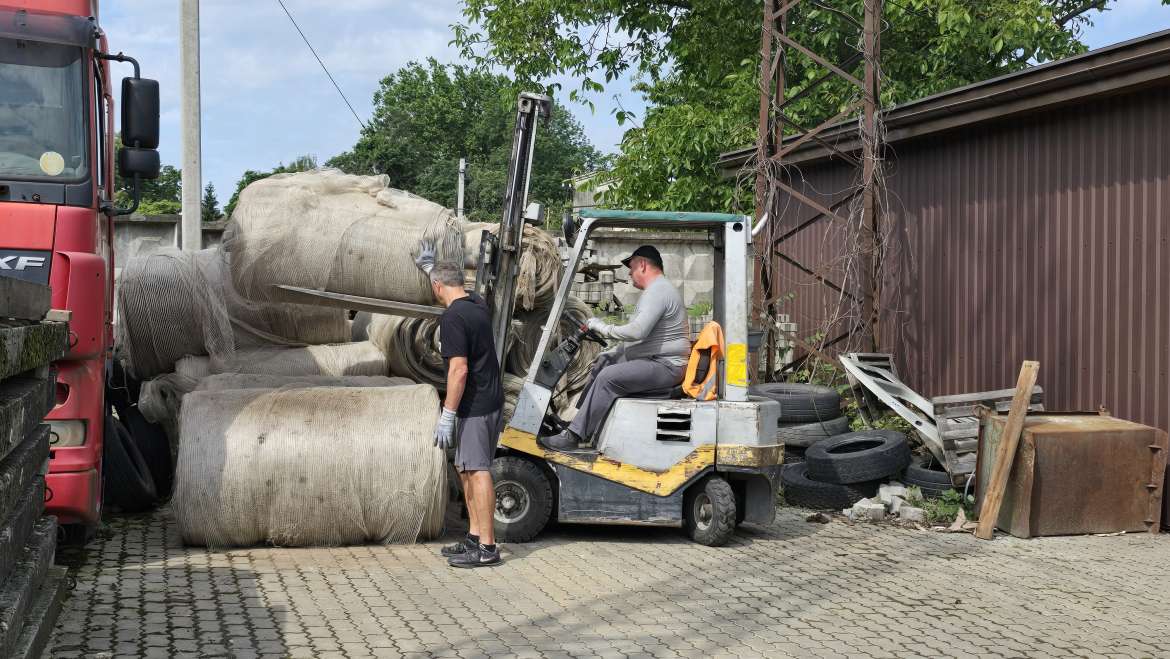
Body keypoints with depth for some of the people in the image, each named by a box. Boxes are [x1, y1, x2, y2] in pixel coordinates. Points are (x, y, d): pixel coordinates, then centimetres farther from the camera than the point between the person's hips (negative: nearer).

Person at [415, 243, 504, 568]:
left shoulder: (452, 318, -17)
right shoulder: (477, 304, 10)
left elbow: (459, 369, -22)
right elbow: (455, 287, 35)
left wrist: (448, 415, -19)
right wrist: (429, 266, 49)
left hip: (474, 407, -10)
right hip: (492, 401, 10)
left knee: (477, 471, -8)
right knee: (466, 469, 16)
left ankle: (487, 547, -7)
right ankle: (474, 538, 22)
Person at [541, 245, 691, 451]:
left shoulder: (657, 291, -16)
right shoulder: (659, 289, 20)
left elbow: (637, 331, -28)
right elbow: (641, 337, 25)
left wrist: (604, 328, -14)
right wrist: (613, 352, 17)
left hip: (665, 366, -12)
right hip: (654, 359, 12)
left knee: (609, 377, -25)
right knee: (603, 361, 17)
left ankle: (573, 436, -25)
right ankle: (578, 416, 15)